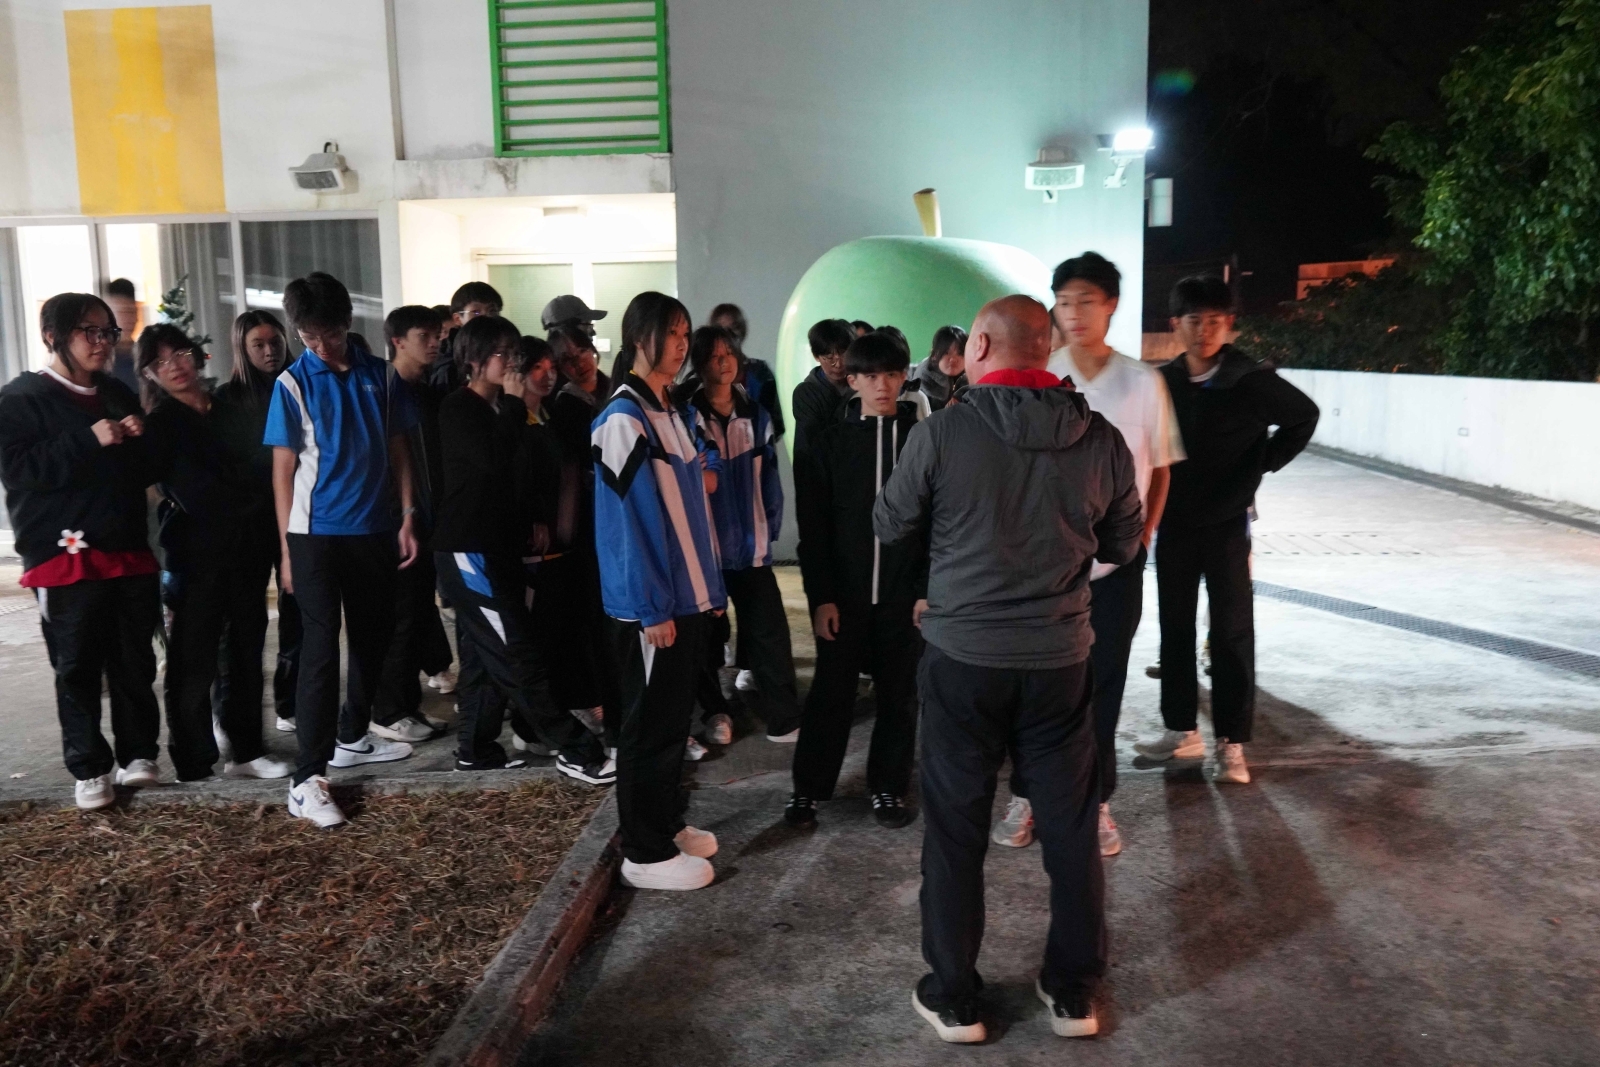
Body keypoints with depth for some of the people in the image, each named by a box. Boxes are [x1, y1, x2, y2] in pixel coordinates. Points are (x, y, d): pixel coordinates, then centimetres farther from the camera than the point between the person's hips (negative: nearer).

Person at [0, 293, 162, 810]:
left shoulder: (118, 394, 16)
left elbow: (144, 473, 23)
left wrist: (139, 442, 0)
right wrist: (89, 441, -20)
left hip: (129, 552, 5)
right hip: (67, 558, -5)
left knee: (136, 664, 7)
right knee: (78, 670, 1)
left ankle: (138, 753, 19)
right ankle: (89, 769, 11)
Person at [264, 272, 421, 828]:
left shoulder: (380, 375, 4)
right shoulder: (293, 383, -3)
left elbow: (397, 450, 9)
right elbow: (283, 469, -3)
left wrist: (407, 519, 1)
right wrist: (287, 549, -6)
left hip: (374, 530, 4)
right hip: (316, 533, -4)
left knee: (373, 637, 14)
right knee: (320, 649, -7)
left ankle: (352, 736, 35)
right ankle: (307, 777, -5)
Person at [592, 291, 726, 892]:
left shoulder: (676, 415, 12)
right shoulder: (624, 420, -15)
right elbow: (630, 520, -18)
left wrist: (708, 588, 14)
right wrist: (653, 609, -19)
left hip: (685, 595, 9)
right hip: (650, 604, -9)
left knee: (674, 716, 17)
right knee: (650, 724, 1)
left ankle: (666, 825, 32)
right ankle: (645, 854, 13)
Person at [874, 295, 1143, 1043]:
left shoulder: (944, 432, -12)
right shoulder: (1102, 439, -3)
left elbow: (889, 525, 2)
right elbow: (1123, 546, 8)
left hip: (963, 656, -2)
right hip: (1060, 658, 2)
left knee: (955, 828, 11)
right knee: (1070, 825, 15)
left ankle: (953, 998, 22)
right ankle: (1073, 991, 28)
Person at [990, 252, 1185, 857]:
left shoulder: (1143, 383, -3)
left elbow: (1159, 469, 6)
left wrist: (1143, 536, 0)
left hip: (1115, 562, 1)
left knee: (1102, 686, 10)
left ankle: (1096, 801, 25)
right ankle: (1026, 796, 23)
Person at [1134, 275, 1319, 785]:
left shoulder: (1252, 380, -10)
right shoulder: (1163, 380, 0)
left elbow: (1305, 416, 3)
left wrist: (1262, 465, -2)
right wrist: (1154, 507, 4)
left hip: (1226, 524, -4)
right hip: (1174, 524, 4)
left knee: (1232, 633, 2)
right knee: (1175, 628, 11)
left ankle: (1231, 744, 10)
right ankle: (1182, 731, 23)